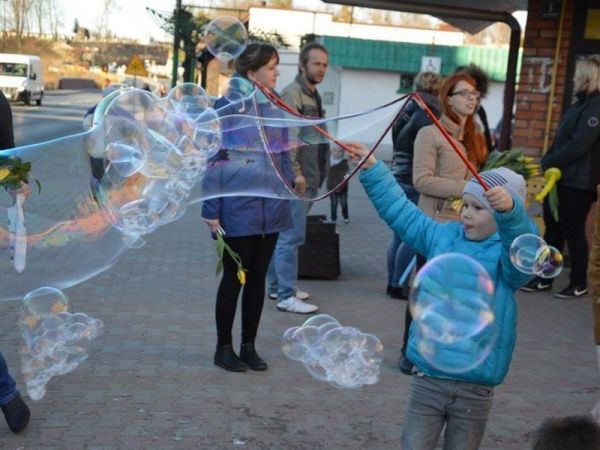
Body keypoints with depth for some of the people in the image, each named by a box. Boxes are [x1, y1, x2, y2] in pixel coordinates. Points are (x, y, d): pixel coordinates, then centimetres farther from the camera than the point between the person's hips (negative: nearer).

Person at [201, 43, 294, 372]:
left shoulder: (276, 108, 7)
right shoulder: (228, 107, -10)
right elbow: (214, 160, -9)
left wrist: (287, 189, 9)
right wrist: (212, 210, -11)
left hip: (270, 210, 5)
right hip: (238, 211, -5)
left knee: (258, 279, 12)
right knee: (234, 278, 5)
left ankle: (249, 347, 25)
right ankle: (224, 348, 21)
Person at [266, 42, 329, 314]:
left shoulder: (312, 95, 18)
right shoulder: (293, 93, -11)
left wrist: (318, 174, 20)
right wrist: (296, 172, -21)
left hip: (309, 179, 10)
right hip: (297, 180, -10)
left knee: (286, 235, 15)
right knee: (291, 237, -7)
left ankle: (278, 286, 23)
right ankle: (286, 296, -3)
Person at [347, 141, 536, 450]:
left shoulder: (508, 254, -8)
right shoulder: (444, 236, 7)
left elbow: (521, 240, -31)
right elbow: (402, 213, 13)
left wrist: (510, 210, -51)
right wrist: (372, 168, 11)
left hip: (475, 389, -3)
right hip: (427, 380, 4)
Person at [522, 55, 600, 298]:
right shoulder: (580, 105, 17)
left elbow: (578, 146, -23)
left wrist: (548, 163, -14)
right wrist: (547, 161, 3)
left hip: (578, 183, -9)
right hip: (560, 178, 9)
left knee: (573, 232, 0)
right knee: (552, 229, 12)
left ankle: (579, 283, 13)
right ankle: (544, 278, 20)